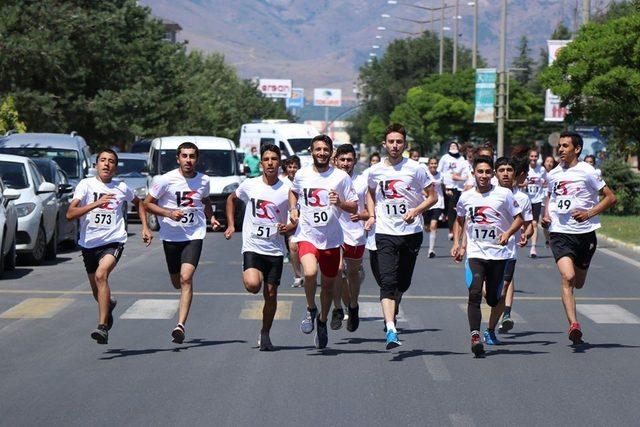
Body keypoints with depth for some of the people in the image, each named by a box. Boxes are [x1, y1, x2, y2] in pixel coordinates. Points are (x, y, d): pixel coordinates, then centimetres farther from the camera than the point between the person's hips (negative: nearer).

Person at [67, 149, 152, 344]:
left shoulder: (122, 188, 4)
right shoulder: (86, 185, -2)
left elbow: (138, 203, 27)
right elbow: (70, 214, -14)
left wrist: (145, 227, 15)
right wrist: (96, 204, -25)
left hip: (113, 241, -2)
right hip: (89, 243, 2)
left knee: (101, 275, -29)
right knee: (97, 292, 14)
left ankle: (103, 327, -33)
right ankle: (109, 306, 52)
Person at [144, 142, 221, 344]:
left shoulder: (204, 181, 1)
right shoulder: (166, 180, -8)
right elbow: (147, 203, -2)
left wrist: (211, 218, 5)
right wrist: (169, 213, -16)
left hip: (195, 235, 0)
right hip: (171, 236, 0)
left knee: (186, 278, -17)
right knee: (177, 282, 13)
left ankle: (181, 325, -21)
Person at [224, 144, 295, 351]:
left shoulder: (287, 190, -2)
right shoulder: (249, 185, 0)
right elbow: (231, 199, 20)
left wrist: (288, 228, -16)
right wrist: (231, 225, 11)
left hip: (275, 250, 1)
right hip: (252, 246, -1)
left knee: (271, 293, 4)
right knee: (252, 285, -25)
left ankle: (265, 334, 22)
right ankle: (249, 274, 12)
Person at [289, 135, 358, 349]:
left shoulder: (341, 177, -2)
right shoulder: (301, 174, 2)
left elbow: (354, 207, 0)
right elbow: (293, 191, 25)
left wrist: (340, 202, -19)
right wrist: (293, 208, 7)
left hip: (331, 238, 1)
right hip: (306, 235, -1)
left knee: (328, 284, 11)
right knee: (310, 273, -26)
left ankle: (322, 321, 36)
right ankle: (311, 310, 1)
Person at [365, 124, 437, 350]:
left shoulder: (416, 168, -3)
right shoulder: (375, 171, 5)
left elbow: (433, 197, 3)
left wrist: (416, 211, -14)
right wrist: (371, 215, 9)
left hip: (412, 232, 0)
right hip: (385, 232, 0)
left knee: (402, 283, 10)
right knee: (387, 282, -15)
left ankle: (391, 314, 39)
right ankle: (391, 330, -24)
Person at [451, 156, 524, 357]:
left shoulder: (504, 194, -3)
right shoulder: (466, 197, 6)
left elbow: (518, 218, 3)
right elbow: (459, 221, 23)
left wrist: (508, 233, -16)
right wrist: (456, 243, 10)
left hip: (499, 253, -1)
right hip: (475, 253, 1)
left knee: (494, 298, 8)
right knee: (474, 294, -20)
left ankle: (491, 330, 40)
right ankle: (475, 336, -28)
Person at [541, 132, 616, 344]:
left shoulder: (587, 172, -5)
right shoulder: (553, 175, 8)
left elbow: (611, 198, -3)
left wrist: (589, 213, -15)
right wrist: (546, 214, 10)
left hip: (585, 233, -1)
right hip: (560, 233, 1)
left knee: (578, 283, 11)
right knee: (567, 277, -20)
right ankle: (573, 325, -27)